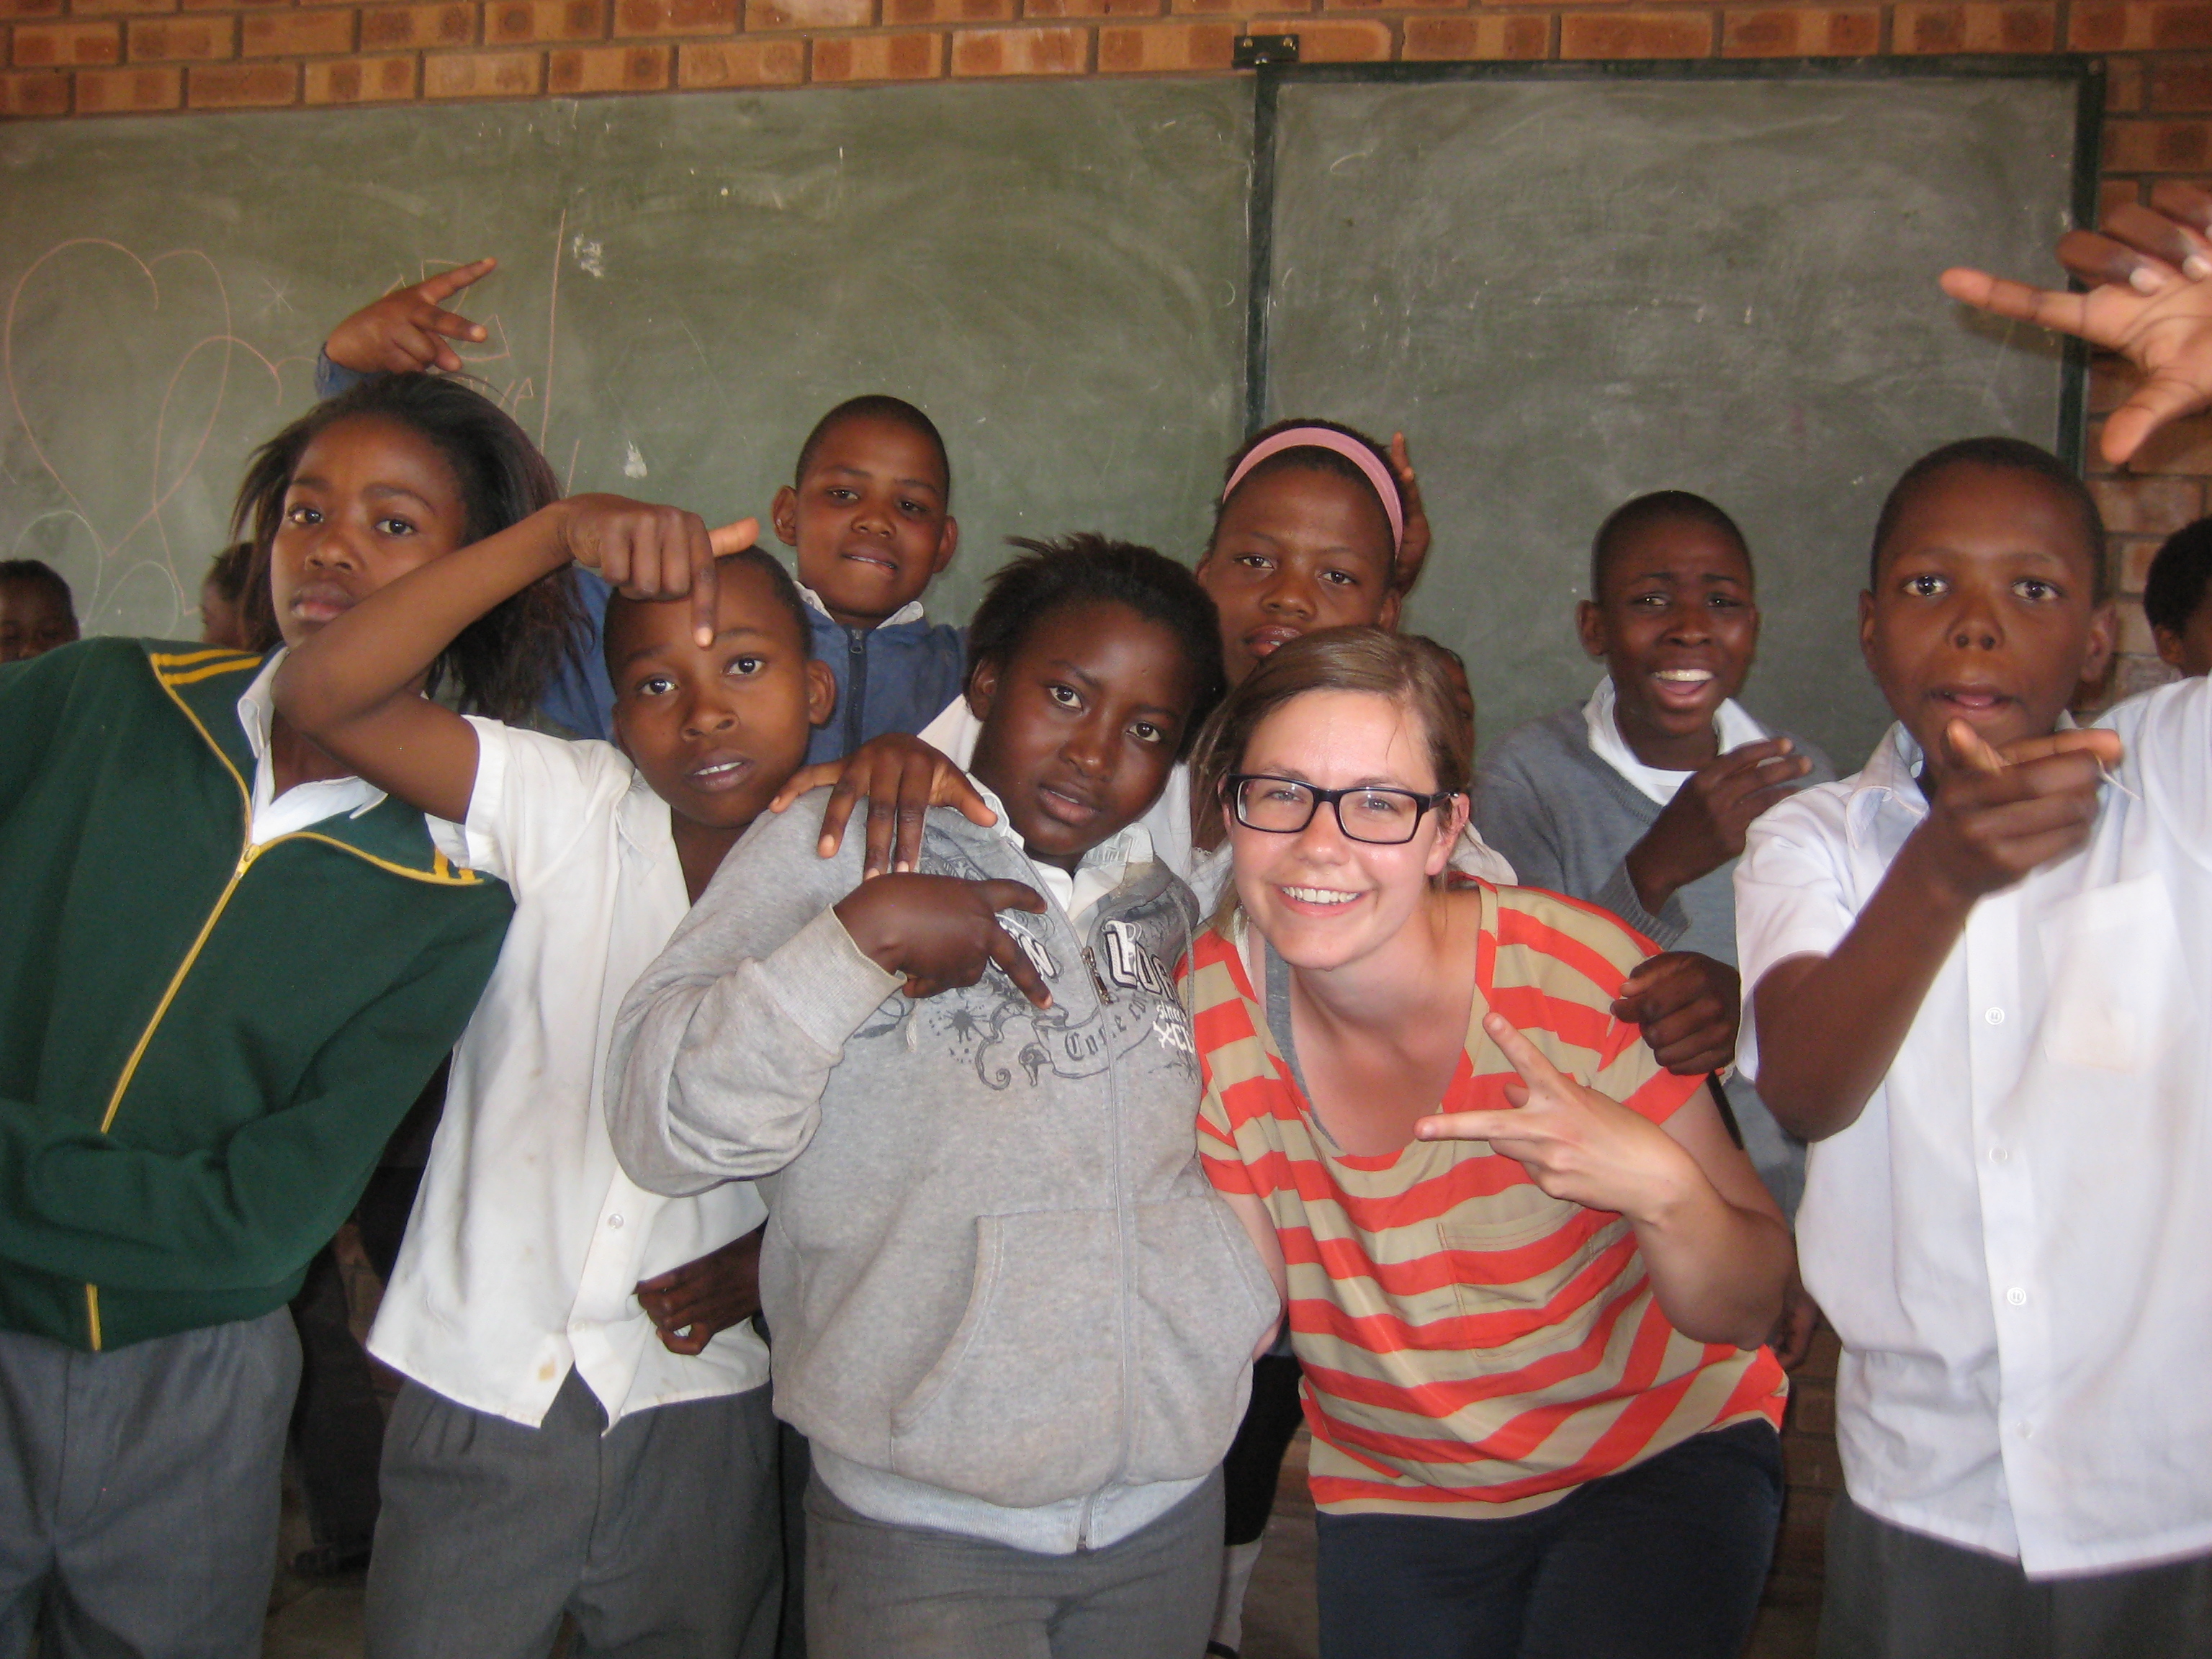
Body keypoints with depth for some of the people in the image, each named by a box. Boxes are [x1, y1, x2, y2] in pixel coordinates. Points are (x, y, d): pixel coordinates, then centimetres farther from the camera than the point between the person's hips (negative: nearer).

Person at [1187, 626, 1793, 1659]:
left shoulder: (1580, 977, -23)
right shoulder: (1215, 1002, -14)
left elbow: (1746, 1313, -16)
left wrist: (1659, 1185, -36)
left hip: (1666, 1446, -3)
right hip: (1395, 1491, 3)